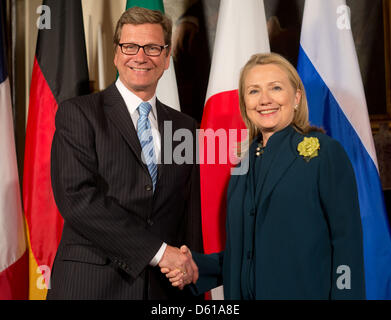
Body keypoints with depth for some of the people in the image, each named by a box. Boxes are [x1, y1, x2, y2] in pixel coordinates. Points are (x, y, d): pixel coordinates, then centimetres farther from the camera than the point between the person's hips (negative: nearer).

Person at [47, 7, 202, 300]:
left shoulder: (185, 127, 9)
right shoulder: (77, 113, -4)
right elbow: (77, 197, -16)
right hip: (91, 285, -3)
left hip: (164, 286, 4)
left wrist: (190, 274, -1)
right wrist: (157, 250, -17)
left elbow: (190, 213, 11)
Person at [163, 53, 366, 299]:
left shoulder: (326, 152, -8)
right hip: (243, 291, 5)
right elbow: (242, 249, 10)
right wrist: (197, 266, -4)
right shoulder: (246, 161, 7)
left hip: (307, 291, -5)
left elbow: (347, 244, -12)